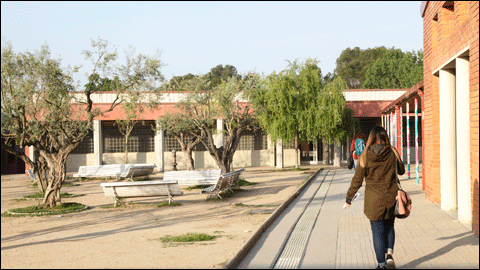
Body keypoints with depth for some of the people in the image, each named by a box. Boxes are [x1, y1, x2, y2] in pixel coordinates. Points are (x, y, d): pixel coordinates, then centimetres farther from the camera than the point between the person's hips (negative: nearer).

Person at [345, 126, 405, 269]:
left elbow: (357, 180, -4)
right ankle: (389, 252, 2)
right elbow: (401, 171, 11)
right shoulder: (393, 153, -4)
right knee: (389, 226, 21)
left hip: (373, 200, -1)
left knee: (378, 231, 8)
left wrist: (349, 198, 6)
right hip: (391, 198, 1)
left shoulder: (365, 156, -7)